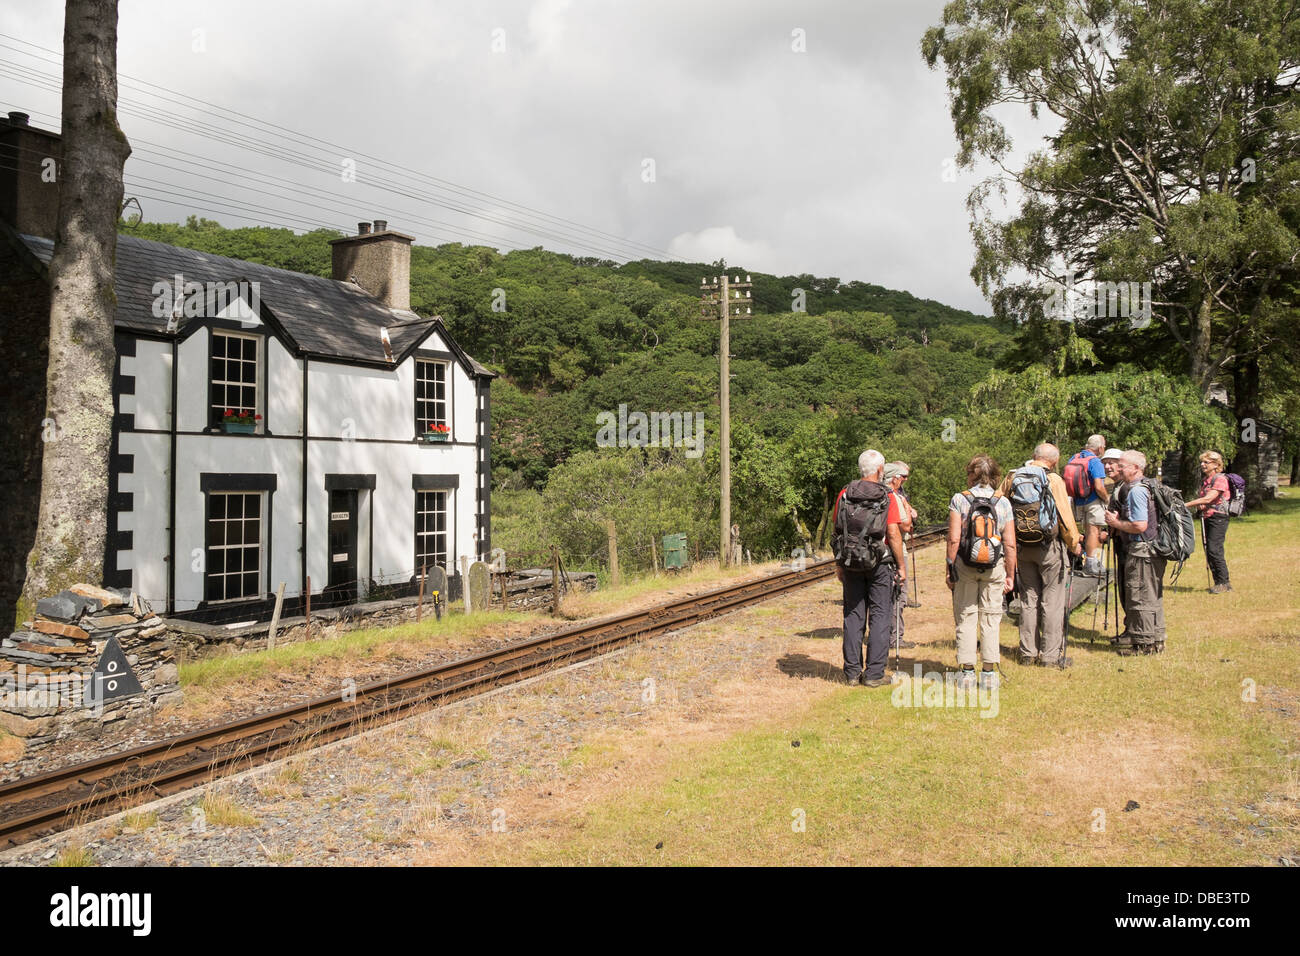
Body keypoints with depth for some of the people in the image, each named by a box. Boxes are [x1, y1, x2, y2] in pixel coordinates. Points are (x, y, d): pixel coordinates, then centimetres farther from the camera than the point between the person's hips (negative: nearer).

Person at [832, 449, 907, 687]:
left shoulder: (844, 494, 1)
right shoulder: (887, 497, -9)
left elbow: (836, 530, 4)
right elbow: (893, 534, -11)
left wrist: (838, 564, 12)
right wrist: (901, 566, -2)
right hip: (880, 563, -3)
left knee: (853, 616, 10)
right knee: (880, 616, 4)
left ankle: (852, 672, 12)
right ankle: (874, 674, 3)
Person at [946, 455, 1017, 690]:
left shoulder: (959, 499, -7)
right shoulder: (1003, 503, -1)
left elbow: (954, 539, -11)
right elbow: (1010, 544, -2)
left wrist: (949, 569, -3)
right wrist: (1010, 575, 6)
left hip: (964, 567, -1)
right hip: (994, 568, 1)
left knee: (965, 619, 7)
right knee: (990, 619, 9)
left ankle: (967, 672, 8)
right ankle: (989, 672, 11)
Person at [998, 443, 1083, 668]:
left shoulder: (1012, 478, 2)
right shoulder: (1054, 481, -11)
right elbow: (1065, 516, -9)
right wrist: (1074, 543, 4)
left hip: (1022, 547, 5)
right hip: (1049, 548, -5)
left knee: (1028, 599, 13)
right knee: (1052, 601, 3)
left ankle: (1028, 652, 18)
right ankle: (1051, 655, 6)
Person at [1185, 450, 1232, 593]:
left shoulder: (1220, 479, -10)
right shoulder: (1204, 480, 16)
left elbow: (1208, 498, -21)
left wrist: (1186, 504, -22)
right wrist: (1199, 505, -2)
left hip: (1218, 518, -8)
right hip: (1206, 518, 8)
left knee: (1214, 550, -14)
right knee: (1209, 551, 6)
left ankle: (1223, 582, -7)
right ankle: (1219, 583, 13)